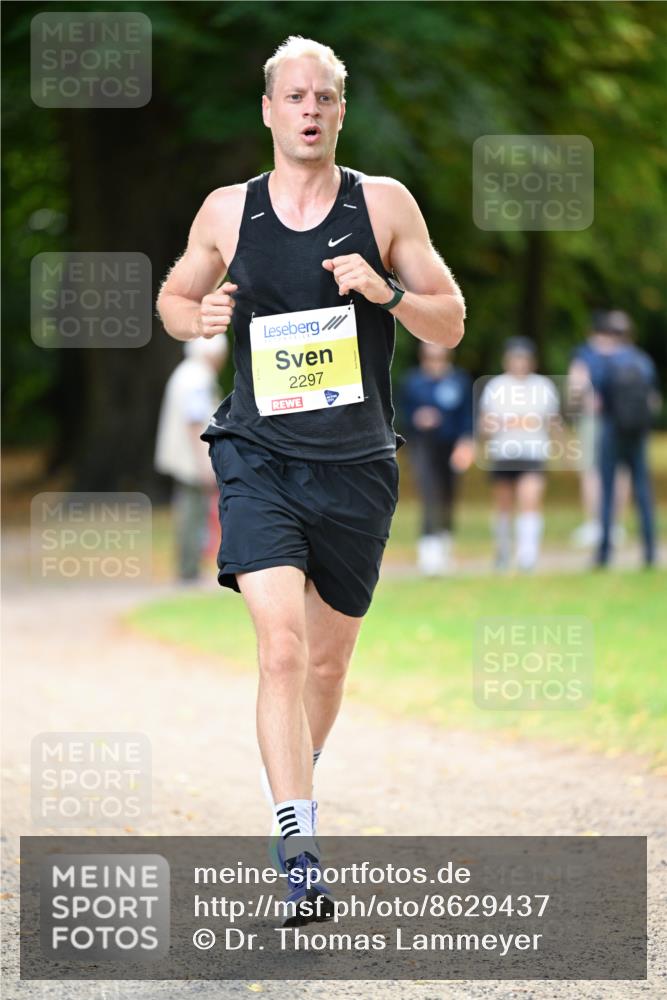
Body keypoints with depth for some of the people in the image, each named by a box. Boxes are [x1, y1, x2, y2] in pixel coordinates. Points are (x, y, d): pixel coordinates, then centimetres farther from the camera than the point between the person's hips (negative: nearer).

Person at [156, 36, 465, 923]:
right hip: (259, 457, -1)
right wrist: (199, 318, -4)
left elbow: (451, 325, 5)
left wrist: (385, 290, -15)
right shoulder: (227, 211, 4)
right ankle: (300, 851, -21)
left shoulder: (384, 204, 3)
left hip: (357, 465, 1)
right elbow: (174, 295, 20)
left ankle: (297, 785, 40)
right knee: (282, 647, -18)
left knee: (326, 662, 12)